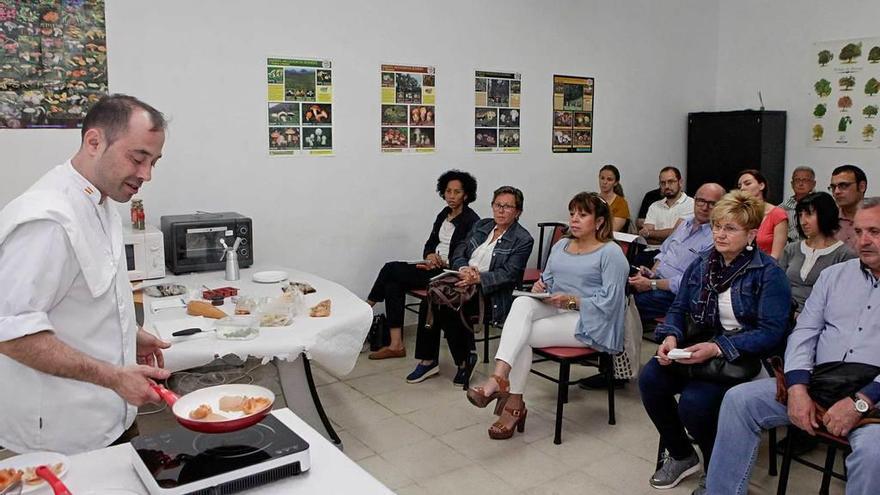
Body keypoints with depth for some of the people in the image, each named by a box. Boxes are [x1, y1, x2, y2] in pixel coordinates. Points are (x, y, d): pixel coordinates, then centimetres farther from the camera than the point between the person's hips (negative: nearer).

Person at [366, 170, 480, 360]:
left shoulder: (472, 221, -9)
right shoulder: (444, 214, 14)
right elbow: (430, 243, 15)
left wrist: (442, 263, -17)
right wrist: (430, 255, -7)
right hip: (434, 268, 8)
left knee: (391, 268, -14)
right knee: (393, 284, -15)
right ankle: (396, 345, -14)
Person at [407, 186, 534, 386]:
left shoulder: (523, 240, -1)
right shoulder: (481, 225, 18)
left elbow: (508, 274, -11)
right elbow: (458, 254, 13)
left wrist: (478, 277, -25)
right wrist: (464, 269, -10)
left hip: (490, 294, -5)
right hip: (463, 282, 6)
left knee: (449, 306, -29)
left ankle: (465, 359, -7)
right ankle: (427, 360, -15)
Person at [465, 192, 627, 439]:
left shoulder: (611, 253, -4)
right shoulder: (561, 246, 19)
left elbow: (609, 302, -12)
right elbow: (547, 280, 20)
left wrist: (571, 300, -18)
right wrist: (540, 287, -3)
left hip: (588, 322, -6)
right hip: (555, 310, 6)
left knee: (522, 335, -25)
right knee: (522, 303, -28)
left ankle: (514, 406, -19)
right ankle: (499, 379, -39)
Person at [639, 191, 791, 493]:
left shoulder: (769, 273, -8)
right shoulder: (702, 264, 9)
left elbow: (770, 332, -15)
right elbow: (678, 309, 12)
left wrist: (717, 348, -25)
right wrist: (671, 337, -12)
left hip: (742, 356, -5)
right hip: (698, 348, 6)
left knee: (694, 401, -29)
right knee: (650, 378, -21)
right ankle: (681, 456, 5)